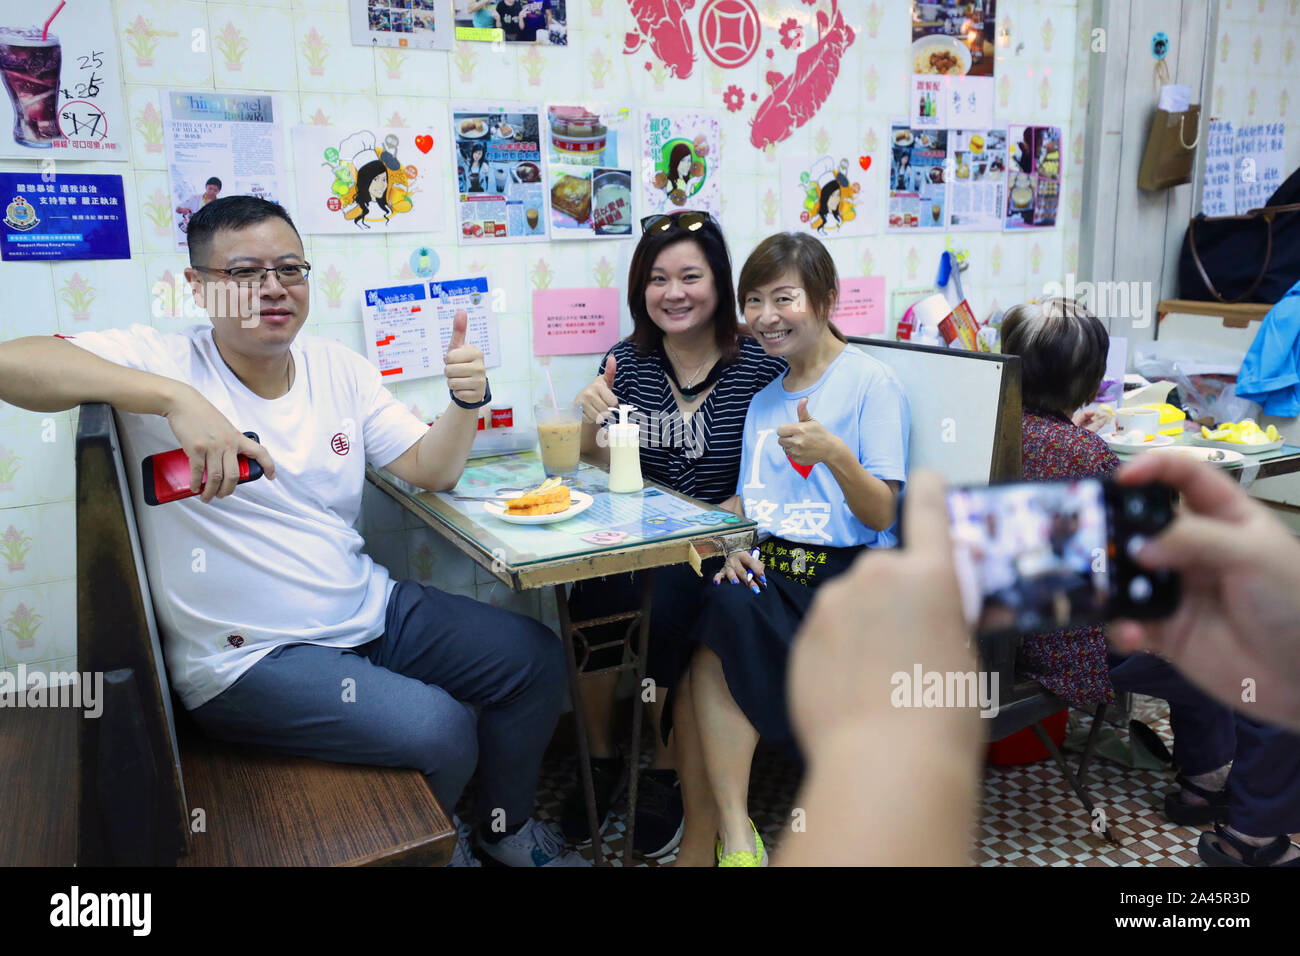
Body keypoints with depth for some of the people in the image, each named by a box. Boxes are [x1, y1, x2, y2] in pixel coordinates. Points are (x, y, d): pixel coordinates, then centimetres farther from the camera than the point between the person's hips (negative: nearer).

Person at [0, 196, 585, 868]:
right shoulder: (165, 361, -11)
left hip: (369, 610, 7)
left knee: (535, 657, 4)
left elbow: (430, 470, 5)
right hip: (248, 656, -6)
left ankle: (508, 826, 27)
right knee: (441, 729, -23)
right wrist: (177, 399, -37)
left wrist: (466, 401, -16)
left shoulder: (338, 367, 6)